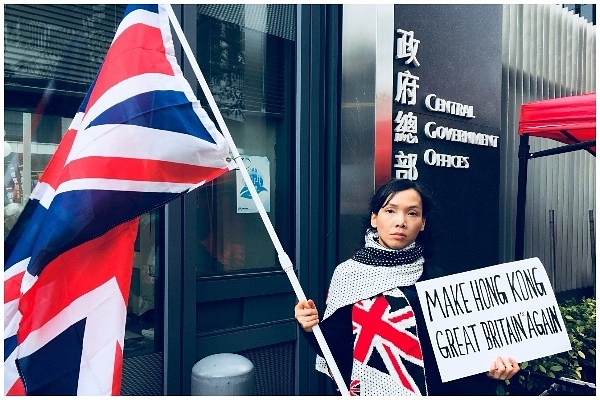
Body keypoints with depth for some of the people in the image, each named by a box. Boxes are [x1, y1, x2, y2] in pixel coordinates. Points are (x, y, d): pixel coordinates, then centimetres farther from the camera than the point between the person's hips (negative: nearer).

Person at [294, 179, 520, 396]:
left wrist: (488, 366, -20)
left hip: (429, 388, 1)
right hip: (368, 388, 0)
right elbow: (338, 346, -6)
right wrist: (313, 329, -23)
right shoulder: (349, 273, -9)